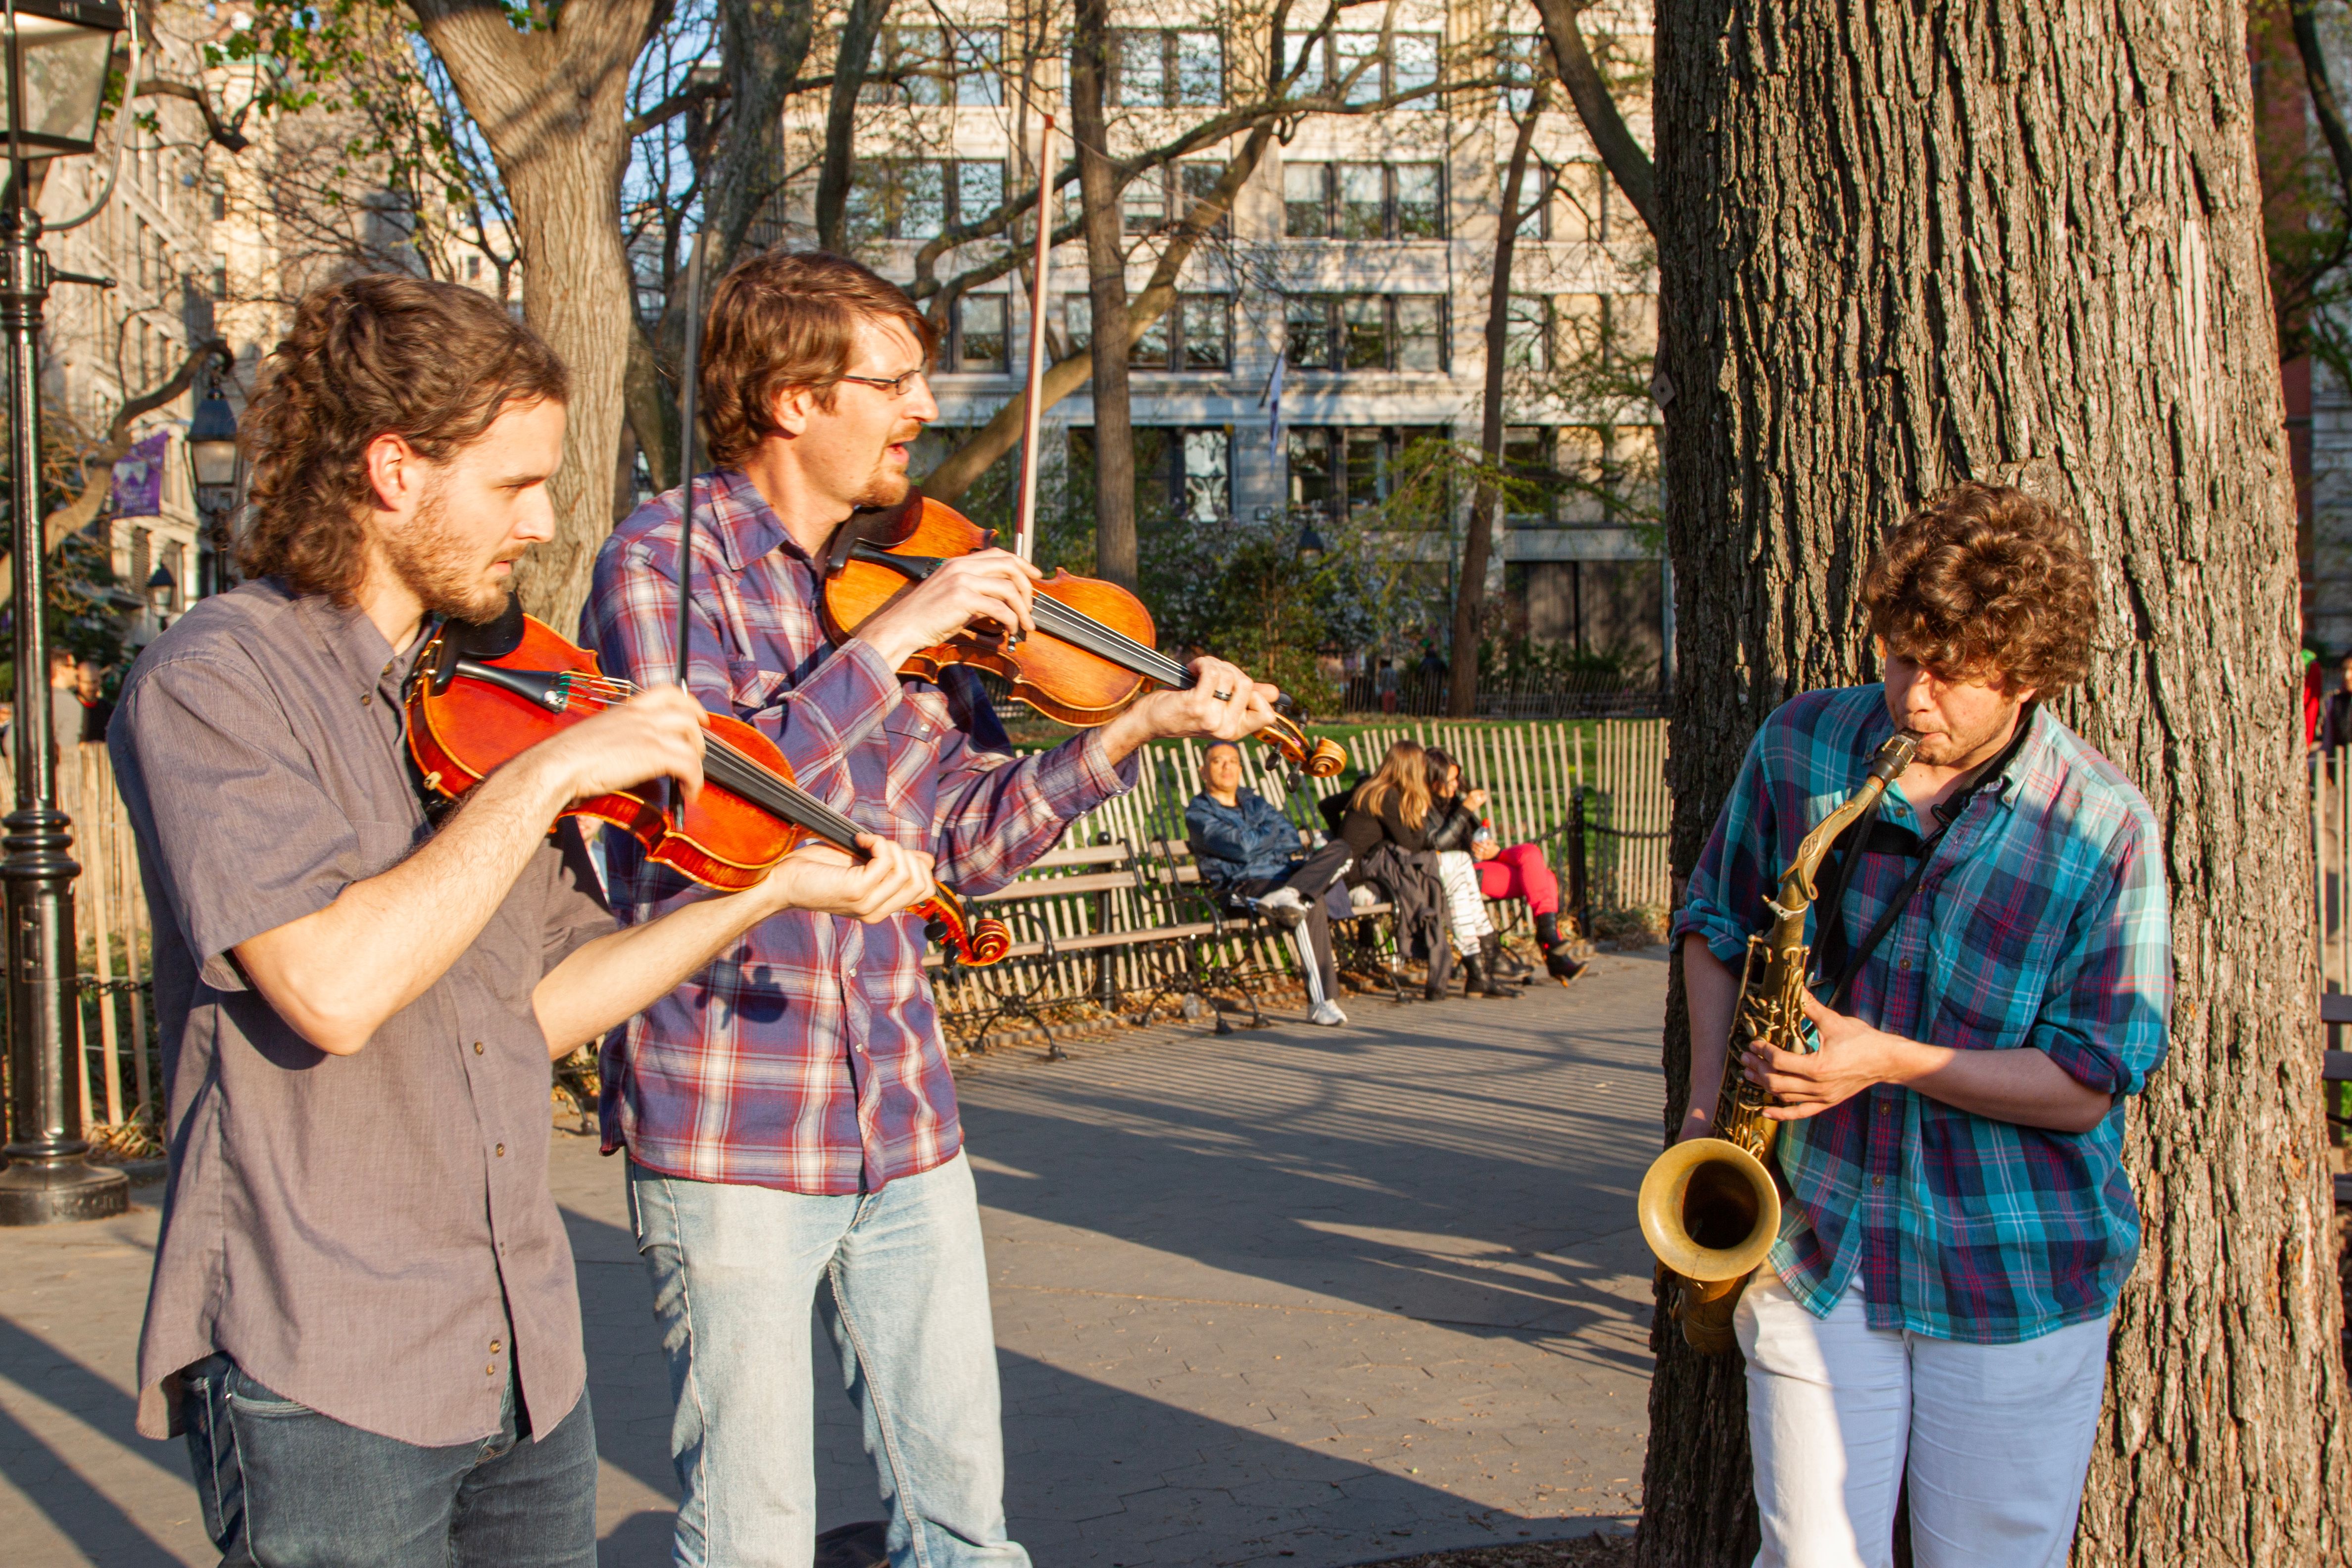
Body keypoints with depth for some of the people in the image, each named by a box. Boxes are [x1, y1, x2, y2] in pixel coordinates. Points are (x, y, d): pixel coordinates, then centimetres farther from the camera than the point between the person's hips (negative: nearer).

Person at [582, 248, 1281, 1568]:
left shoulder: (905, 571, 11)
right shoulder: (664, 563, -7)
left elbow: (971, 841, 10)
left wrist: (1135, 730, -1)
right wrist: (889, 640, -22)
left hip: (906, 1119, 6)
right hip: (731, 1125, -6)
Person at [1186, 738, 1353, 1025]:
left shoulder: (1254, 802, 29)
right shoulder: (1198, 813, 4)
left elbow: (1289, 832, 15)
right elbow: (1242, 847, -10)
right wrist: (1274, 832, 8)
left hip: (1287, 875, 8)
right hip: (1246, 885, -8)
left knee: (1339, 849, -16)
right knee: (1313, 906, -35)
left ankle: (1288, 897, -42)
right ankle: (1322, 1003, -40)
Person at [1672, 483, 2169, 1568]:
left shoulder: (2103, 831, -11)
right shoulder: (1797, 749, -2)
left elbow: (2089, 1084, -9)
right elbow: (1715, 924, 13)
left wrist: (1889, 1060, -20)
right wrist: (1707, 1102, 1)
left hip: (2015, 1280, -2)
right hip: (1812, 1246, 2)